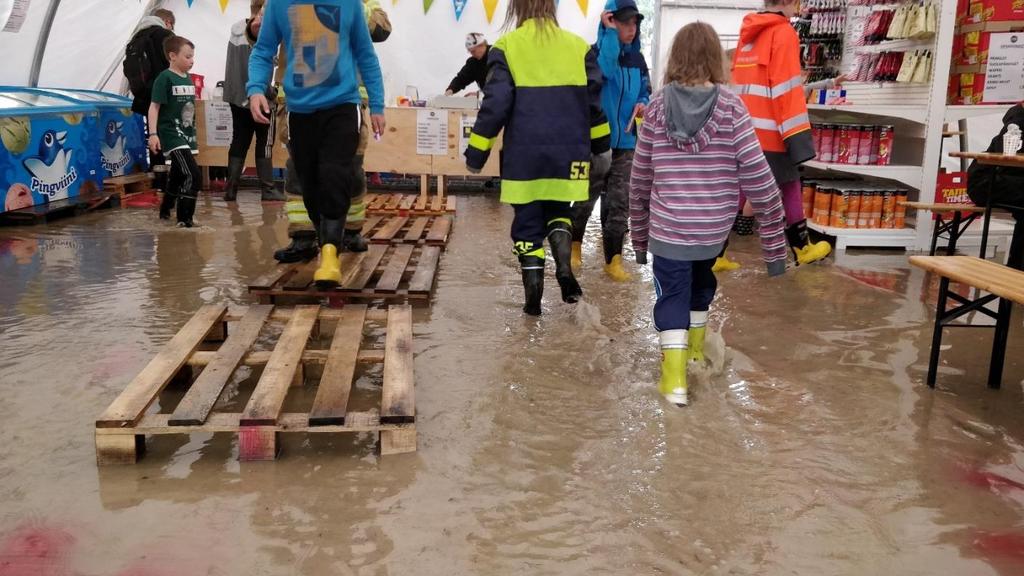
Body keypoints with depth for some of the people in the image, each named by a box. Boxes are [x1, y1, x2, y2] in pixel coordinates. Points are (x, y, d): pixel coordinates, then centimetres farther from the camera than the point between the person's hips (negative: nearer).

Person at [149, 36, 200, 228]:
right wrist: (153, 134, -20)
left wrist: (193, 135, 23)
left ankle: (165, 210, 35)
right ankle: (185, 218, -13)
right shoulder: (165, 78, -11)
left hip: (186, 135, 8)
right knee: (192, 174, -18)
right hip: (171, 134, -8)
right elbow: (154, 107, -13)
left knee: (178, 176, 17)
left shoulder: (188, 78, 11)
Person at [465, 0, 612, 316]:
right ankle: (564, 266, -3)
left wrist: (477, 152, -2)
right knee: (559, 211, 21)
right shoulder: (578, 46, 4)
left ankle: (533, 293, 9)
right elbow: (594, 102, 8)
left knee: (528, 223, 10)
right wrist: (602, 147, 18)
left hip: (524, 157, -2)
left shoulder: (507, 47, -5)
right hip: (567, 155, 2)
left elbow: (495, 104, -9)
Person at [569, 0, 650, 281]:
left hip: (625, 142, 4)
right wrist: (610, 33, -24)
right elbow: (607, 70, -31)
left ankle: (613, 259, 11)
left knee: (619, 203, 4)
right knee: (585, 198, 8)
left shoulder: (637, 59, 7)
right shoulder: (593, 53, -9)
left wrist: (643, 105, -5)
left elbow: (645, 92, 17)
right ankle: (574, 245, 31)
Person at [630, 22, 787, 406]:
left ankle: (675, 379, 1)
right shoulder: (731, 108, -6)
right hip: (714, 230, 2)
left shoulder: (657, 108, -3)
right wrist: (774, 245, -2)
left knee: (672, 295, 11)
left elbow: (640, 181, 2)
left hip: (668, 229, -2)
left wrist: (639, 235, 14)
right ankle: (695, 346, 46)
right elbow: (758, 181, -8)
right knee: (700, 281, 27)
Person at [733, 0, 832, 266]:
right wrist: (798, 137, -15)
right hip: (769, 134, -7)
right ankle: (802, 249, 20)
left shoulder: (748, 34, 15)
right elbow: (787, 88, -15)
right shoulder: (784, 33, -9)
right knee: (789, 189, 8)